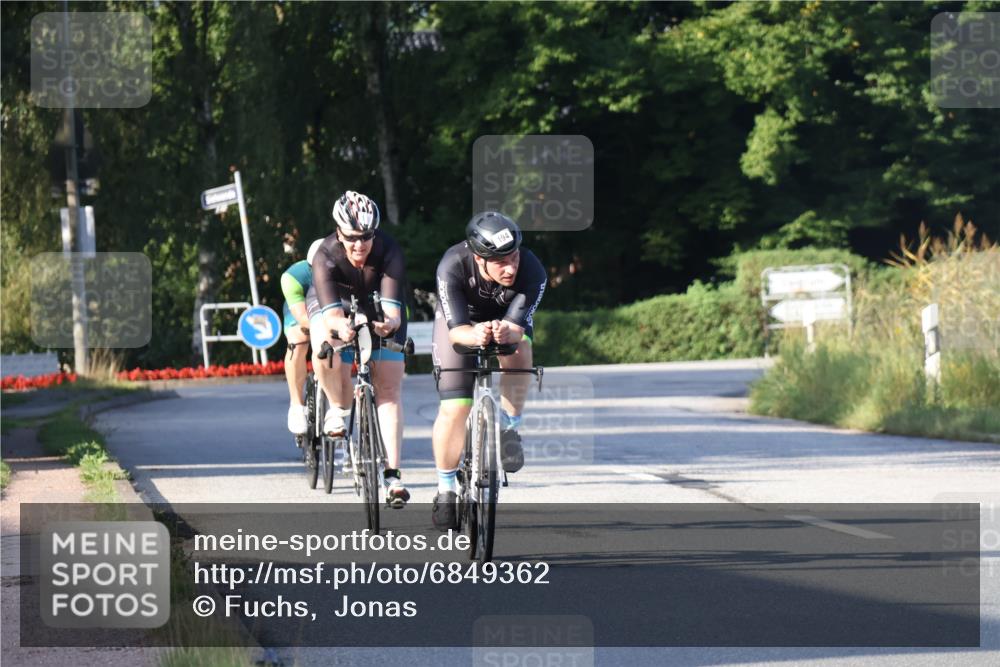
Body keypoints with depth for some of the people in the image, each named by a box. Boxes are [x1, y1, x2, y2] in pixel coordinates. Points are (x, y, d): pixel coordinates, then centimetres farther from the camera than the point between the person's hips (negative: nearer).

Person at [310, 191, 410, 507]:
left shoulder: (389, 252, -32)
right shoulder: (326, 256, -33)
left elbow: (392, 306, -39)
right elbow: (331, 313, -42)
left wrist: (389, 323, -63)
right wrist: (340, 326, -65)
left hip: (381, 316, 0)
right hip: (339, 311, 0)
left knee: (389, 389, -10)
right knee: (324, 353, -32)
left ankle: (392, 473, -11)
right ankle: (338, 407, -2)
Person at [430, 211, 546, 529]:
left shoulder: (532, 271, -35)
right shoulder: (452, 267, -37)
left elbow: (518, 325, -38)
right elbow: (456, 330, -39)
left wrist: (508, 331, -61)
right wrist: (475, 335, -62)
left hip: (506, 319, 1)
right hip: (460, 321, -1)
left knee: (519, 352, -34)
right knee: (454, 408, -11)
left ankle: (509, 428, -11)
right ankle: (446, 489, 9)